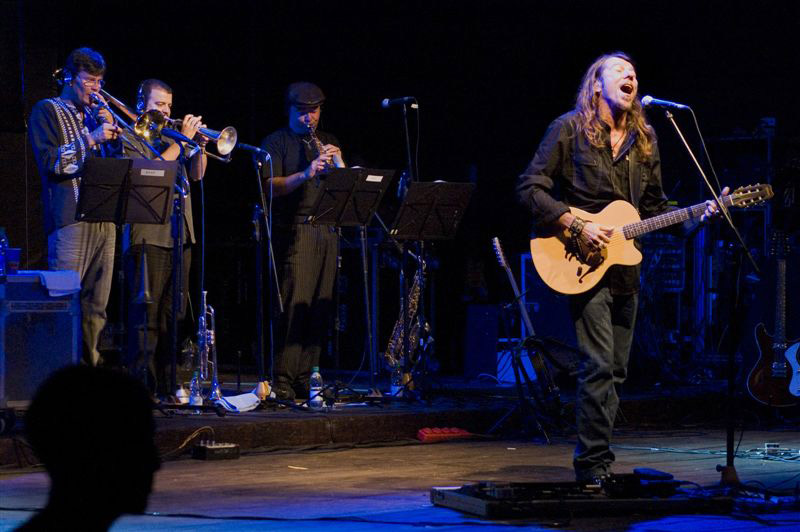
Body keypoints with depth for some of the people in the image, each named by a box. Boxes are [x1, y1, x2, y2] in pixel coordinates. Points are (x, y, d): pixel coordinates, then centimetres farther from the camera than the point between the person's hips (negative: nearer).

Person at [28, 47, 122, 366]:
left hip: (104, 218, 7)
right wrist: (91, 139, -12)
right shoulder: (48, 111, 5)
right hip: (69, 217, -7)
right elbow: (50, 162, -8)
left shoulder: (95, 114, 24)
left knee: (95, 307, 5)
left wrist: (112, 133, 5)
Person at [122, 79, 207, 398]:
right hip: (148, 236, -7)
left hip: (179, 236, 7)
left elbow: (197, 174, 20)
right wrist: (182, 140, -11)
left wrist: (199, 146, 3)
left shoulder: (171, 138, 22)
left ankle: (164, 381, 11)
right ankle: (141, 382, -9)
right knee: (147, 315, -10)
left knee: (173, 314, 7)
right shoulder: (130, 140, 0)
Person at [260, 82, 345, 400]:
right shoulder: (276, 143, 6)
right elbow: (271, 187, -8)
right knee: (294, 304, -13)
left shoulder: (328, 144, 22)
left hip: (327, 231, 6)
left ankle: (306, 379, 7)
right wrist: (306, 174, -21)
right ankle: (282, 381, -14)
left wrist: (337, 163, -3)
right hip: (294, 230, -6)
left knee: (320, 307, 2)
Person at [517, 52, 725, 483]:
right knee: (600, 366, -14)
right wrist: (577, 227, -16)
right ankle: (592, 465, -8)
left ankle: (596, 463, 17)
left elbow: (653, 208, 18)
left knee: (616, 370, 8)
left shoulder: (644, 138, 14)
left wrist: (695, 216, 1)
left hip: (624, 265, 6)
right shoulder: (570, 128, -3)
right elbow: (530, 188, -6)